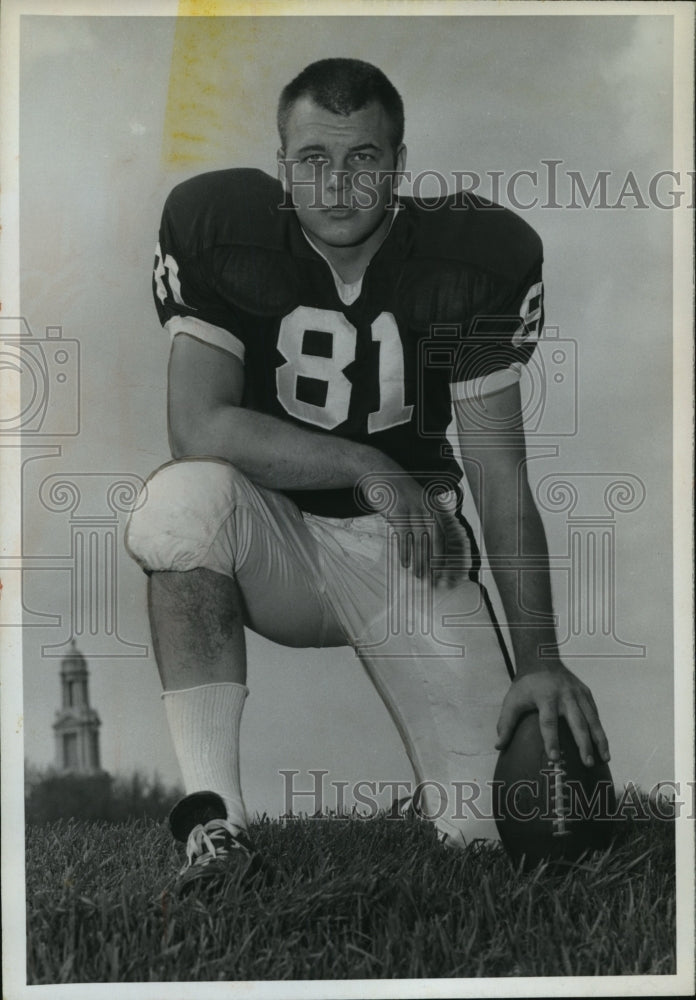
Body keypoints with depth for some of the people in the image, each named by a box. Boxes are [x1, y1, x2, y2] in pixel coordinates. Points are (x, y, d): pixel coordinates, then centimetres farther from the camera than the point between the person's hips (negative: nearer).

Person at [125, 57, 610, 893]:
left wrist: (539, 657, -16)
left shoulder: (474, 260, -8)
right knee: (182, 496, -36)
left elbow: (502, 481, -9)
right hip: (271, 538, 0)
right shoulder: (221, 235, -9)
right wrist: (367, 468, -25)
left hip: (411, 546, 0)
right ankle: (215, 825, -26)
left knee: (497, 820, -13)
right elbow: (197, 427, -20)